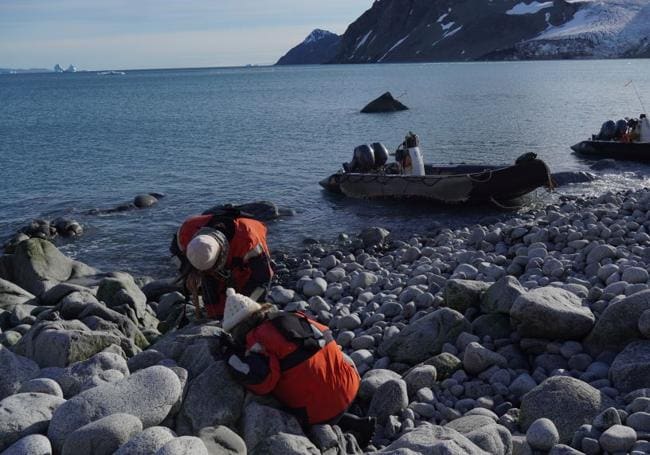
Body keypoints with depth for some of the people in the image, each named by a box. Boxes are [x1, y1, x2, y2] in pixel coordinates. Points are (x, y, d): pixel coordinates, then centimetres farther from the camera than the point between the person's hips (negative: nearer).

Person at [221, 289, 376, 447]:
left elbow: (260, 379, -26)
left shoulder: (258, 339, -13)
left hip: (320, 407, -8)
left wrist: (231, 355, -10)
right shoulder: (293, 317, 8)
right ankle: (358, 425, 20)